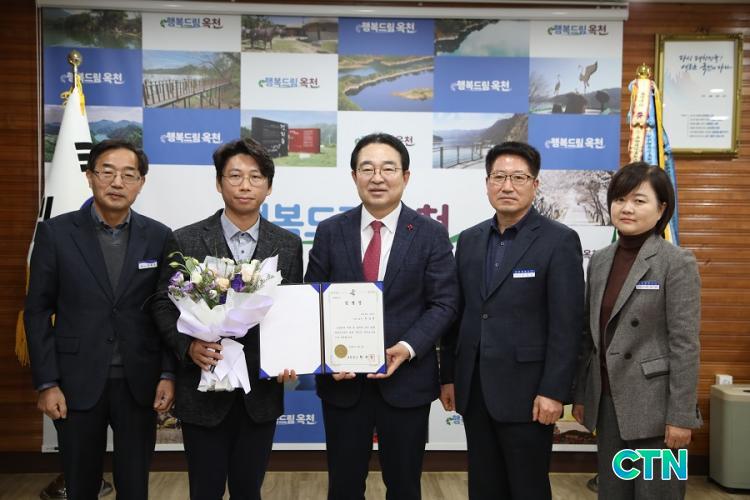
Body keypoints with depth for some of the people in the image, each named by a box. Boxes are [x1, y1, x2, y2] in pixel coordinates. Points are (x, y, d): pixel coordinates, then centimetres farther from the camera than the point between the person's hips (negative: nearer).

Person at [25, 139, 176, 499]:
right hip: (77, 383, -1)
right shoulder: (55, 232, -3)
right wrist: (46, 383, -5)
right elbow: (38, 311, -1)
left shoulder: (159, 237, 1)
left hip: (138, 384, 1)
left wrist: (168, 374, -1)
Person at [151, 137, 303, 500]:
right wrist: (189, 346, -17)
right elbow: (164, 305, -1)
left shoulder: (288, 245, 3)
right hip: (204, 388, -1)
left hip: (261, 390, 2)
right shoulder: (186, 240, -3)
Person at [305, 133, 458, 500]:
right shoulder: (330, 232, 2)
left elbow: (443, 303, -5)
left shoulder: (431, 234, -2)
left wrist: (408, 347, -19)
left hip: (407, 379, -1)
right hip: (342, 379, 1)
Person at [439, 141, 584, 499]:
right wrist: (448, 375, 10)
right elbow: (458, 314, 11)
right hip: (474, 389, 5)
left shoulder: (559, 240, -7)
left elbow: (566, 325, -11)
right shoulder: (469, 240, 9)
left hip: (526, 391, -5)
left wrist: (553, 391, -15)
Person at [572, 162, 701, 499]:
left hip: (653, 404, -5)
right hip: (608, 402, 6)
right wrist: (581, 394, 11)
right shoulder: (600, 261, 7)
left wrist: (681, 415, -15)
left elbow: (685, 344, -13)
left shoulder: (677, 262, -10)